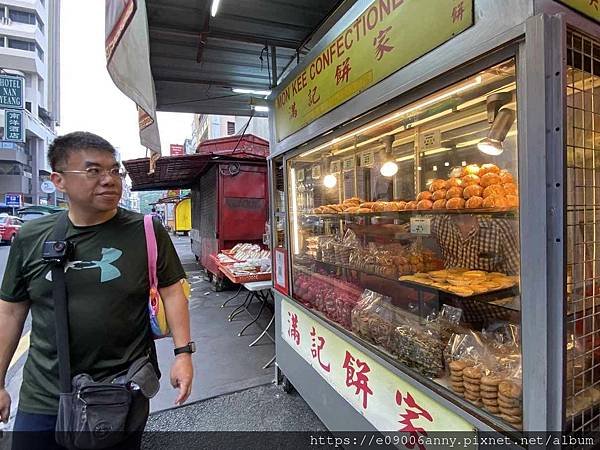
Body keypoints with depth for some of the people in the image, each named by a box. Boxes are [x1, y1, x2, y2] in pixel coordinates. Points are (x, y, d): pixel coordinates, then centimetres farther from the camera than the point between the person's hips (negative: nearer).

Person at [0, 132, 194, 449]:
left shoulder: (147, 232, -11)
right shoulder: (30, 238, -2)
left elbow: (172, 293, -6)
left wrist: (183, 352, -11)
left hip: (125, 393, -1)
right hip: (41, 398, 2)